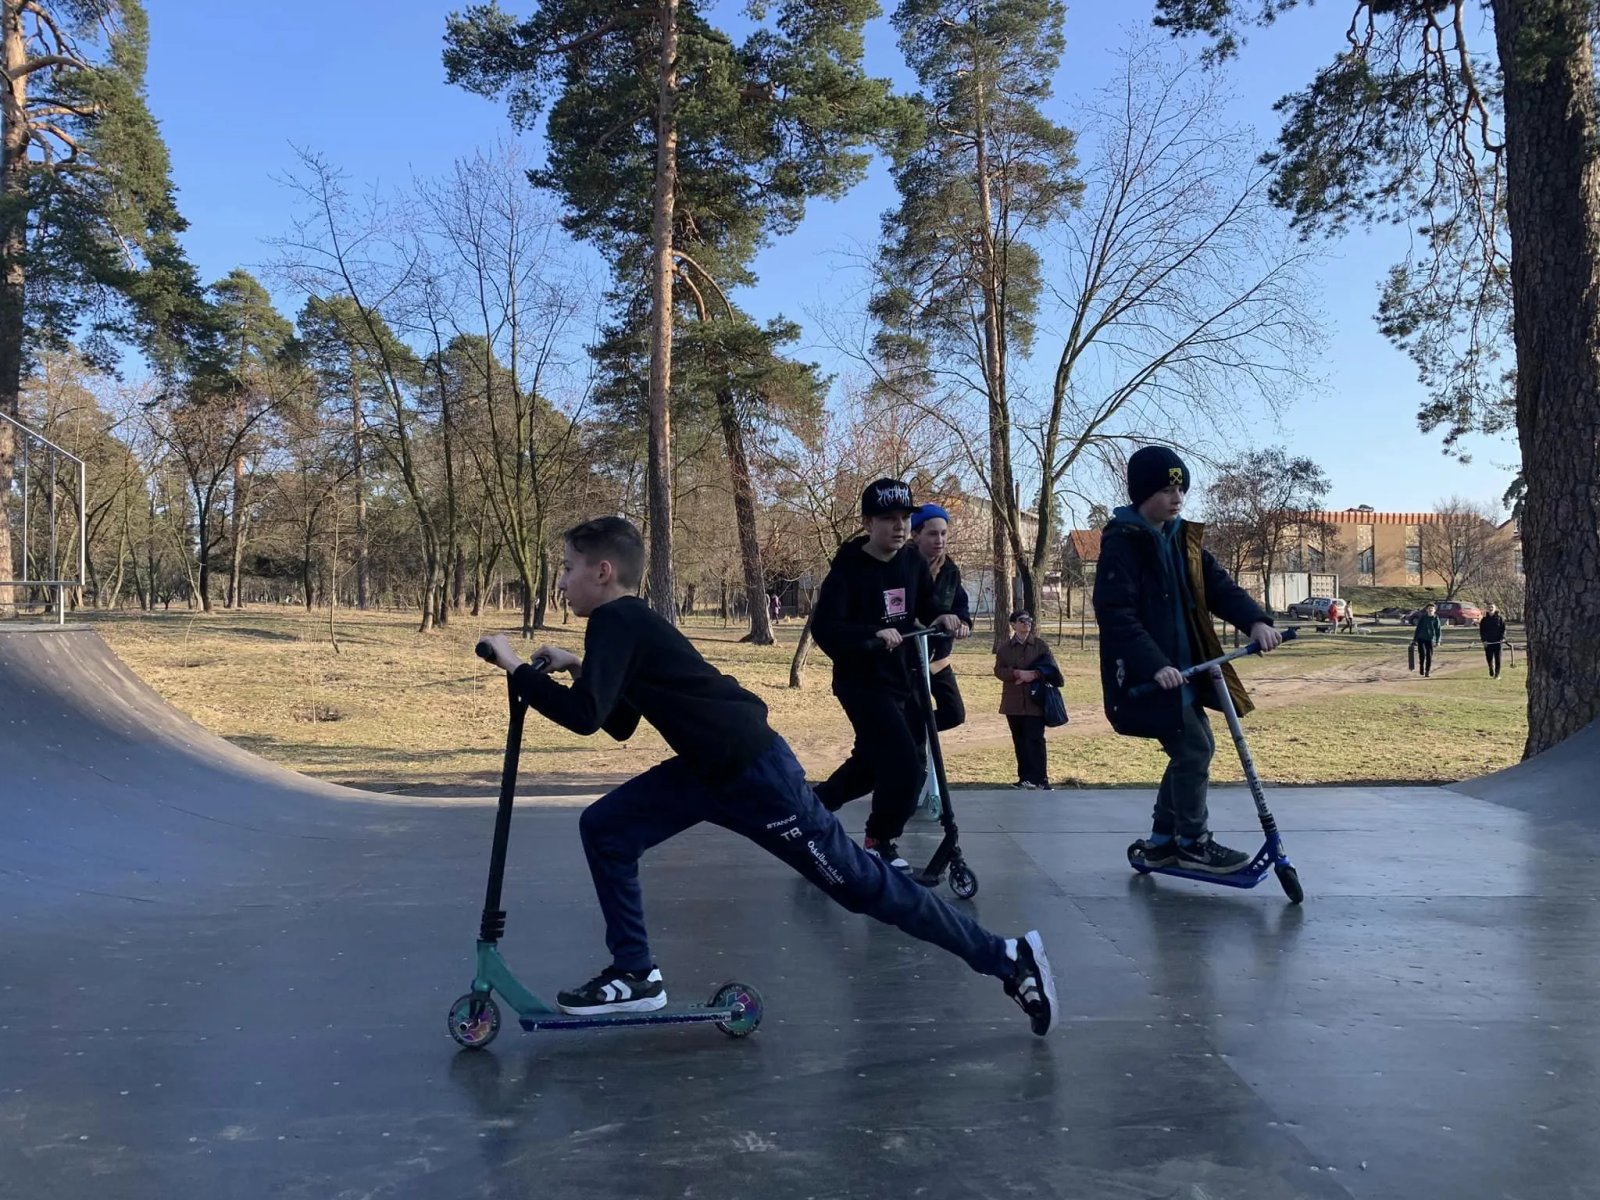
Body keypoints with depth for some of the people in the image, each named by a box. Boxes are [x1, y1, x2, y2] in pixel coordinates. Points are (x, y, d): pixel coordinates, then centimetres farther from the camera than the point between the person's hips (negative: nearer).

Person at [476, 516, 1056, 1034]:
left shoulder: (616, 622, -15)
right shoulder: (627, 623, 14)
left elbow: (585, 715, -28)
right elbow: (619, 723, 20)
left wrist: (517, 668, -17)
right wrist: (578, 671, 10)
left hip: (757, 773, -9)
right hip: (711, 768, 10)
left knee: (863, 885, 0)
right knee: (604, 827, 7)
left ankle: (1008, 958, 11)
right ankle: (636, 974, 16)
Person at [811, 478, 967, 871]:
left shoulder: (913, 561, 1)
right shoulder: (848, 571, -19)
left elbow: (925, 603, 14)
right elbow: (823, 629, -28)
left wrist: (943, 617, -9)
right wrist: (872, 634, -42)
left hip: (904, 679, 7)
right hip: (862, 683, -7)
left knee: (872, 762, 17)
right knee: (904, 764, -12)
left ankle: (817, 804, 41)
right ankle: (881, 843, 11)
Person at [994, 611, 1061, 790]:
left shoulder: (1040, 645, 5)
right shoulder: (1004, 647, 8)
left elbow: (1051, 668, 0)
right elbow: (998, 670, 0)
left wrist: (1034, 674, -16)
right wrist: (1017, 673, -15)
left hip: (1035, 701, -2)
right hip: (1013, 701, 2)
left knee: (1035, 740, -8)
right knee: (1019, 741, 8)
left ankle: (1040, 779, -6)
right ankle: (1025, 778, 16)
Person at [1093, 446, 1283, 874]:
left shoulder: (1184, 538, 11)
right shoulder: (1122, 542, -15)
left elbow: (1217, 585, 5)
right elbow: (1114, 613, -23)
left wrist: (1255, 620, -14)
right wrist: (1154, 665, -31)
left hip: (1182, 668, 9)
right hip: (1146, 674, -9)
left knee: (1193, 748, 14)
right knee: (1194, 749, -8)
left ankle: (1161, 841, 26)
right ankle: (1194, 844, 10)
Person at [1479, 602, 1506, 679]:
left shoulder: (1500, 618, 3)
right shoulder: (1484, 619, 7)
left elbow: (1503, 629, 2)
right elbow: (1481, 631, 7)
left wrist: (1503, 638, -11)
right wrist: (1483, 640, -5)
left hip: (1498, 641, -1)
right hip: (1488, 642, 1)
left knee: (1498, 659, -1)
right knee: (1489, 659, 2)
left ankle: (1497, 674, 5)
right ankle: (1491, 674, 19)